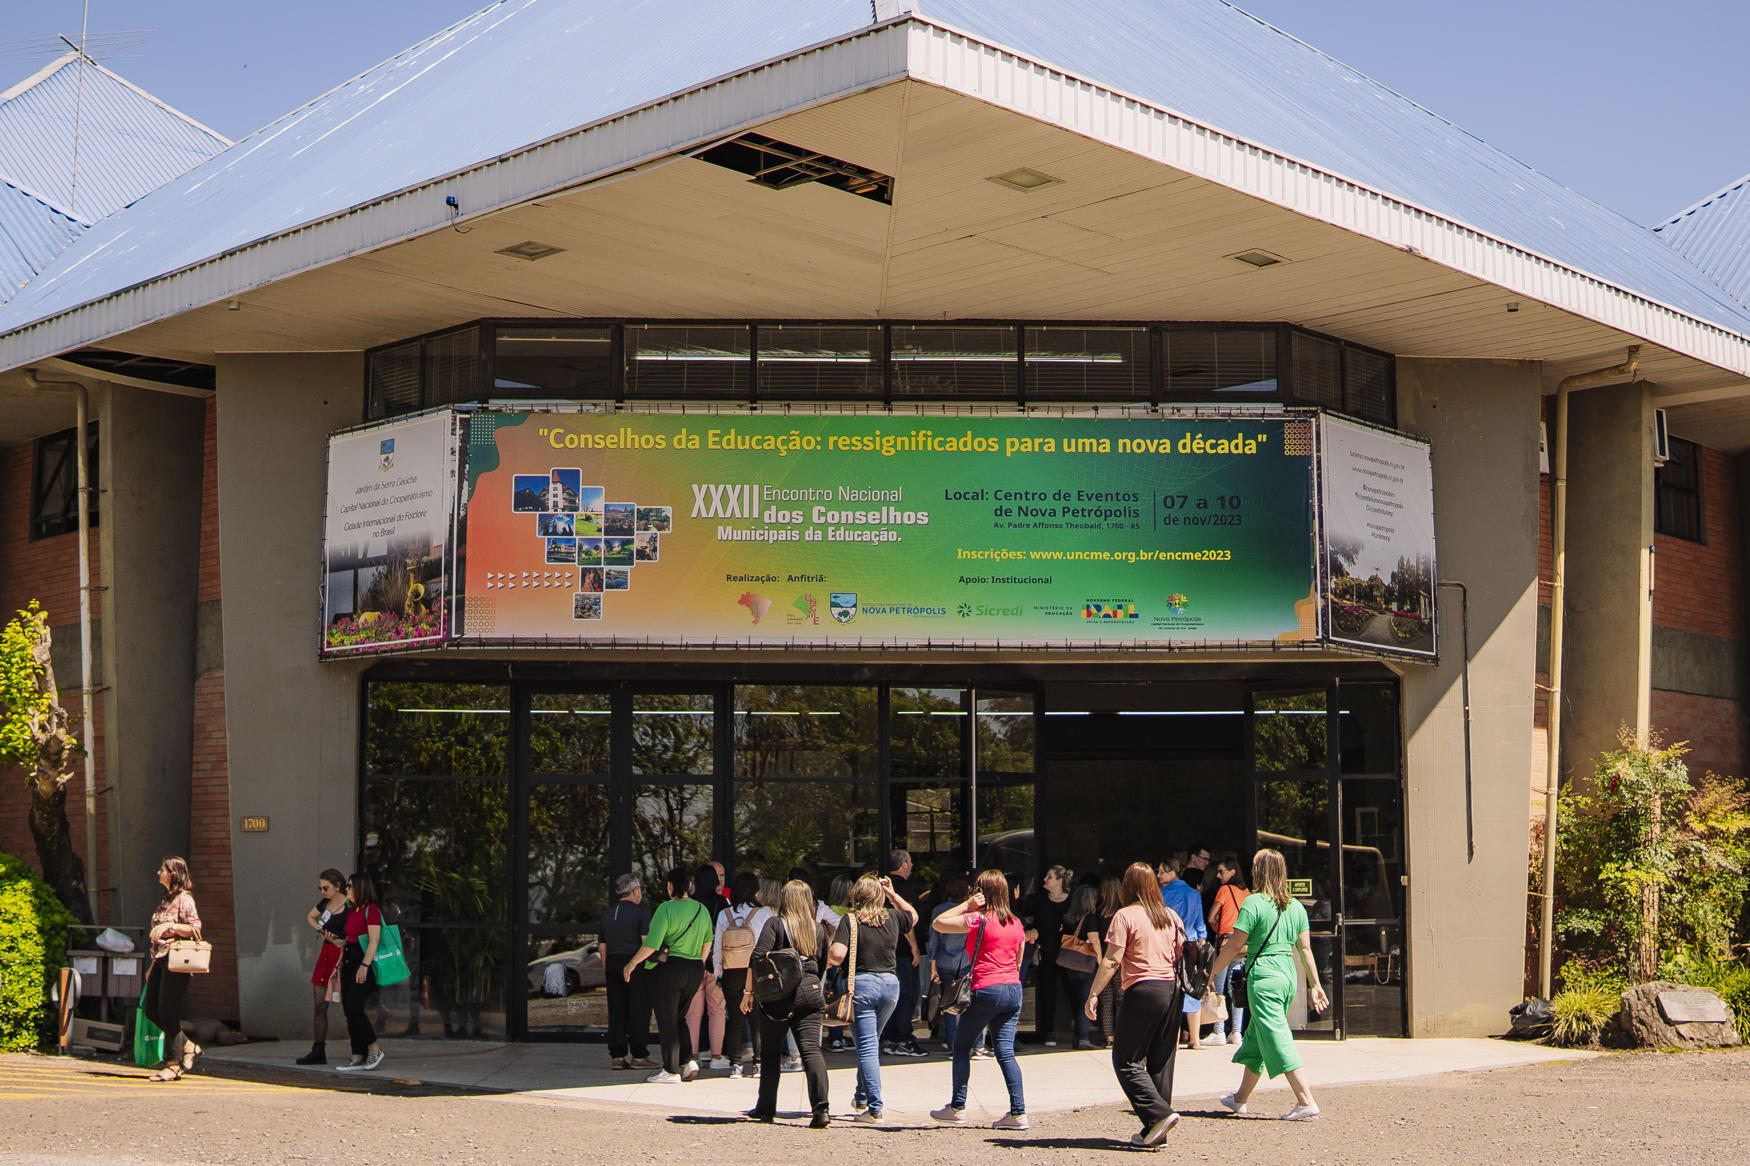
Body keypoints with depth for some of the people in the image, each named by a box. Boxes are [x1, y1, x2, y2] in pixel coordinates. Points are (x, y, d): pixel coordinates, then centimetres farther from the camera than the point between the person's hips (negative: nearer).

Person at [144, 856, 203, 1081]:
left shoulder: (184, 899, -9)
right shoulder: (166, 900, 19)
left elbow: (195, 929, -16)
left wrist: (170, 925, -26)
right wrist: (152, 966, 23)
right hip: (161, 959, 9)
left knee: (169, 1013, -7)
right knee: (151, 1010, 7)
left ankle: (174, 1065, 0)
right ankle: (188, 1047, 18)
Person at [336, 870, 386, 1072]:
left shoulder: (372, 909, -9)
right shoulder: (351, 912, 18)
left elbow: (374, 940, -16)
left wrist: (364, 965, -22)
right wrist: (340, 962, 16)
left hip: (365, 962, -9)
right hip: (349, 961, 9)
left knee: (353, 1007, -17)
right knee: (348, 1009, 4)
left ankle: (374, 1048, -3)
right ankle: (358, 1057, 6)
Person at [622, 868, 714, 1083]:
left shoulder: (666, 909, -13)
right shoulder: (702, 910, 7)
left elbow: (651, 944, -17)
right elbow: (708, 943, 13)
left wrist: (632, 963, -6)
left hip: (670, 968, -6)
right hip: (695, 969, 6)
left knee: (667, 1020, 4)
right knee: (678, 1017, 19)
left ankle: (671, 1071, 7)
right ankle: (688, 1061, 6)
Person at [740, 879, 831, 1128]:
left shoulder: (774, 923, -3)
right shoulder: (817, 928, 10)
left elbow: (758, 958, -10)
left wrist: (749, 992, -5)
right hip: (810, 992, 3)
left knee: (770, 1052, 12)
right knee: (811, 1049, -3)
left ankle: (766, 1108, 21)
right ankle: (820, 1107, -18)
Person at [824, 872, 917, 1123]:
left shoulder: (850, 920, -7)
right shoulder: (892, 918, 6)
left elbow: (837, 955, -18)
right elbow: (913, 915, 30)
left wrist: (828, 959, 4)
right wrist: (892, 893, 26)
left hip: (862, 983, -5)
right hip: (890, 983, 5)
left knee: (867, 1047, -3)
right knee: (872, 1043, 22)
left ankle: (875, 1110, -7)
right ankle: (861, 1099, 34)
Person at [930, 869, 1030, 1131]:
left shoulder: (979, 919, -10)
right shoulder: (1016, 924, 10)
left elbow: (938, 923, -6)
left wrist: (966, 905, -2)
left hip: (986, 990, -6)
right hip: (1013, 990, 6)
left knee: (961, 1046, 9)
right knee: (1006, 1051, 6)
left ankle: (957, 1108, 11)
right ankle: (1018, 1112, -1)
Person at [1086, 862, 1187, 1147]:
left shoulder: (1125, 916, -6)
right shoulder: (1171, 916, 11)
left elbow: (1112, 961, -11)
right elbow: (1183, 955, 15)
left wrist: (1093, 994, -6)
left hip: (1143, 990, -6)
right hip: (1172, 990, 6)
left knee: (1127, 1062, 2)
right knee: (1161, 1063, 10)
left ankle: (1159, 1114, -13)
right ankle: (1155, 1133, 10)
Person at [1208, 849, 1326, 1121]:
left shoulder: (1253, 903, -11)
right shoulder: (1295, 906, 8)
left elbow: (1234, 946, -10)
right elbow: (1305, 949, 9)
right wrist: (1316, 984, 13)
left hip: (1263, 976, -8)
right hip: (1288, 973, 8)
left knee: (1278, 1039, -5)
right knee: (1256, 1039, 18)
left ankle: (1306, 1101, -11)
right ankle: (1241, 1098, 29)